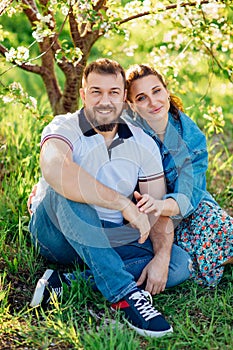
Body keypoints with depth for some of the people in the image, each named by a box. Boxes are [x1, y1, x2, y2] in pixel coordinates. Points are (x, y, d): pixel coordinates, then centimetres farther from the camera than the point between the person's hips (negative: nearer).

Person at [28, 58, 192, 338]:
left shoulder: (143, 145, 1)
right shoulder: (64, 128, -14)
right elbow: (54, 170, -38)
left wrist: (161, 259, -21)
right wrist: (125, 204, -40)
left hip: (109, 239, 5)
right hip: (54, 232, -4)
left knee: (180, 263, -16)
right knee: (67, 187, -34)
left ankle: (66, 283, -27)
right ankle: (124, 293, -38)